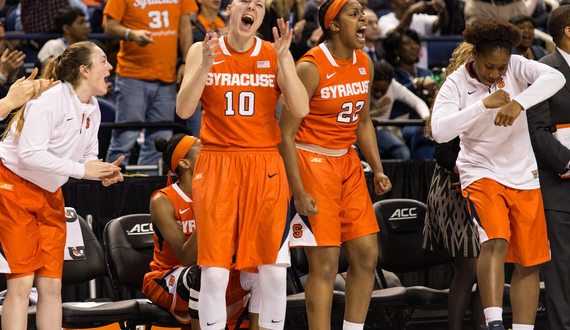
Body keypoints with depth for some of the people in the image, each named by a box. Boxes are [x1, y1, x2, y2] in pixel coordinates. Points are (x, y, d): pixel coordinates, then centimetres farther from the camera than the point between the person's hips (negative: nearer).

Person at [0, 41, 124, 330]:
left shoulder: (92, 109, 6)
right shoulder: (50, 99, -20)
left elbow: (88, 157, 14)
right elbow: (29, 153, -26)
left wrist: (103, 173, -9)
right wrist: (81, 169, -24)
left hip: (50, 195, 8)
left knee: (51, 285, 3)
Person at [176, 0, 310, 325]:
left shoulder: (275, 54, 4)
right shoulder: (203, 51, 4)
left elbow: (301, 109, -7)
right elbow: (184, 110, -5)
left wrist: (283, 59, -15)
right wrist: (206, 65, -16)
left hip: (265, 168, 1)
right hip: (217, 166, -1)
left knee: (274, 271, 0)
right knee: (214, 272, -4)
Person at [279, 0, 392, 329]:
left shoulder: (364, 64, 5)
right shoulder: (311, 68, -17)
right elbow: (286, 133, -15)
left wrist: (378, 170, 8)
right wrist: (299, 192, -19)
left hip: (347, 162, 8)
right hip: (312, 163, -7)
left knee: (367, 255, 6)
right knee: (325, 265, -8)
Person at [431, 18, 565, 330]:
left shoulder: (515, 67, -6)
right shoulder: (456, 84, -10)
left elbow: (555, 77, -25)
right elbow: (440, 131, -24)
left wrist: (519, 103, -40)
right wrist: (484, 104, -29)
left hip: (523, 175, 3)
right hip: (482, 173, -3)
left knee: (529, 263, 3)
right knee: (496, 242, -27)